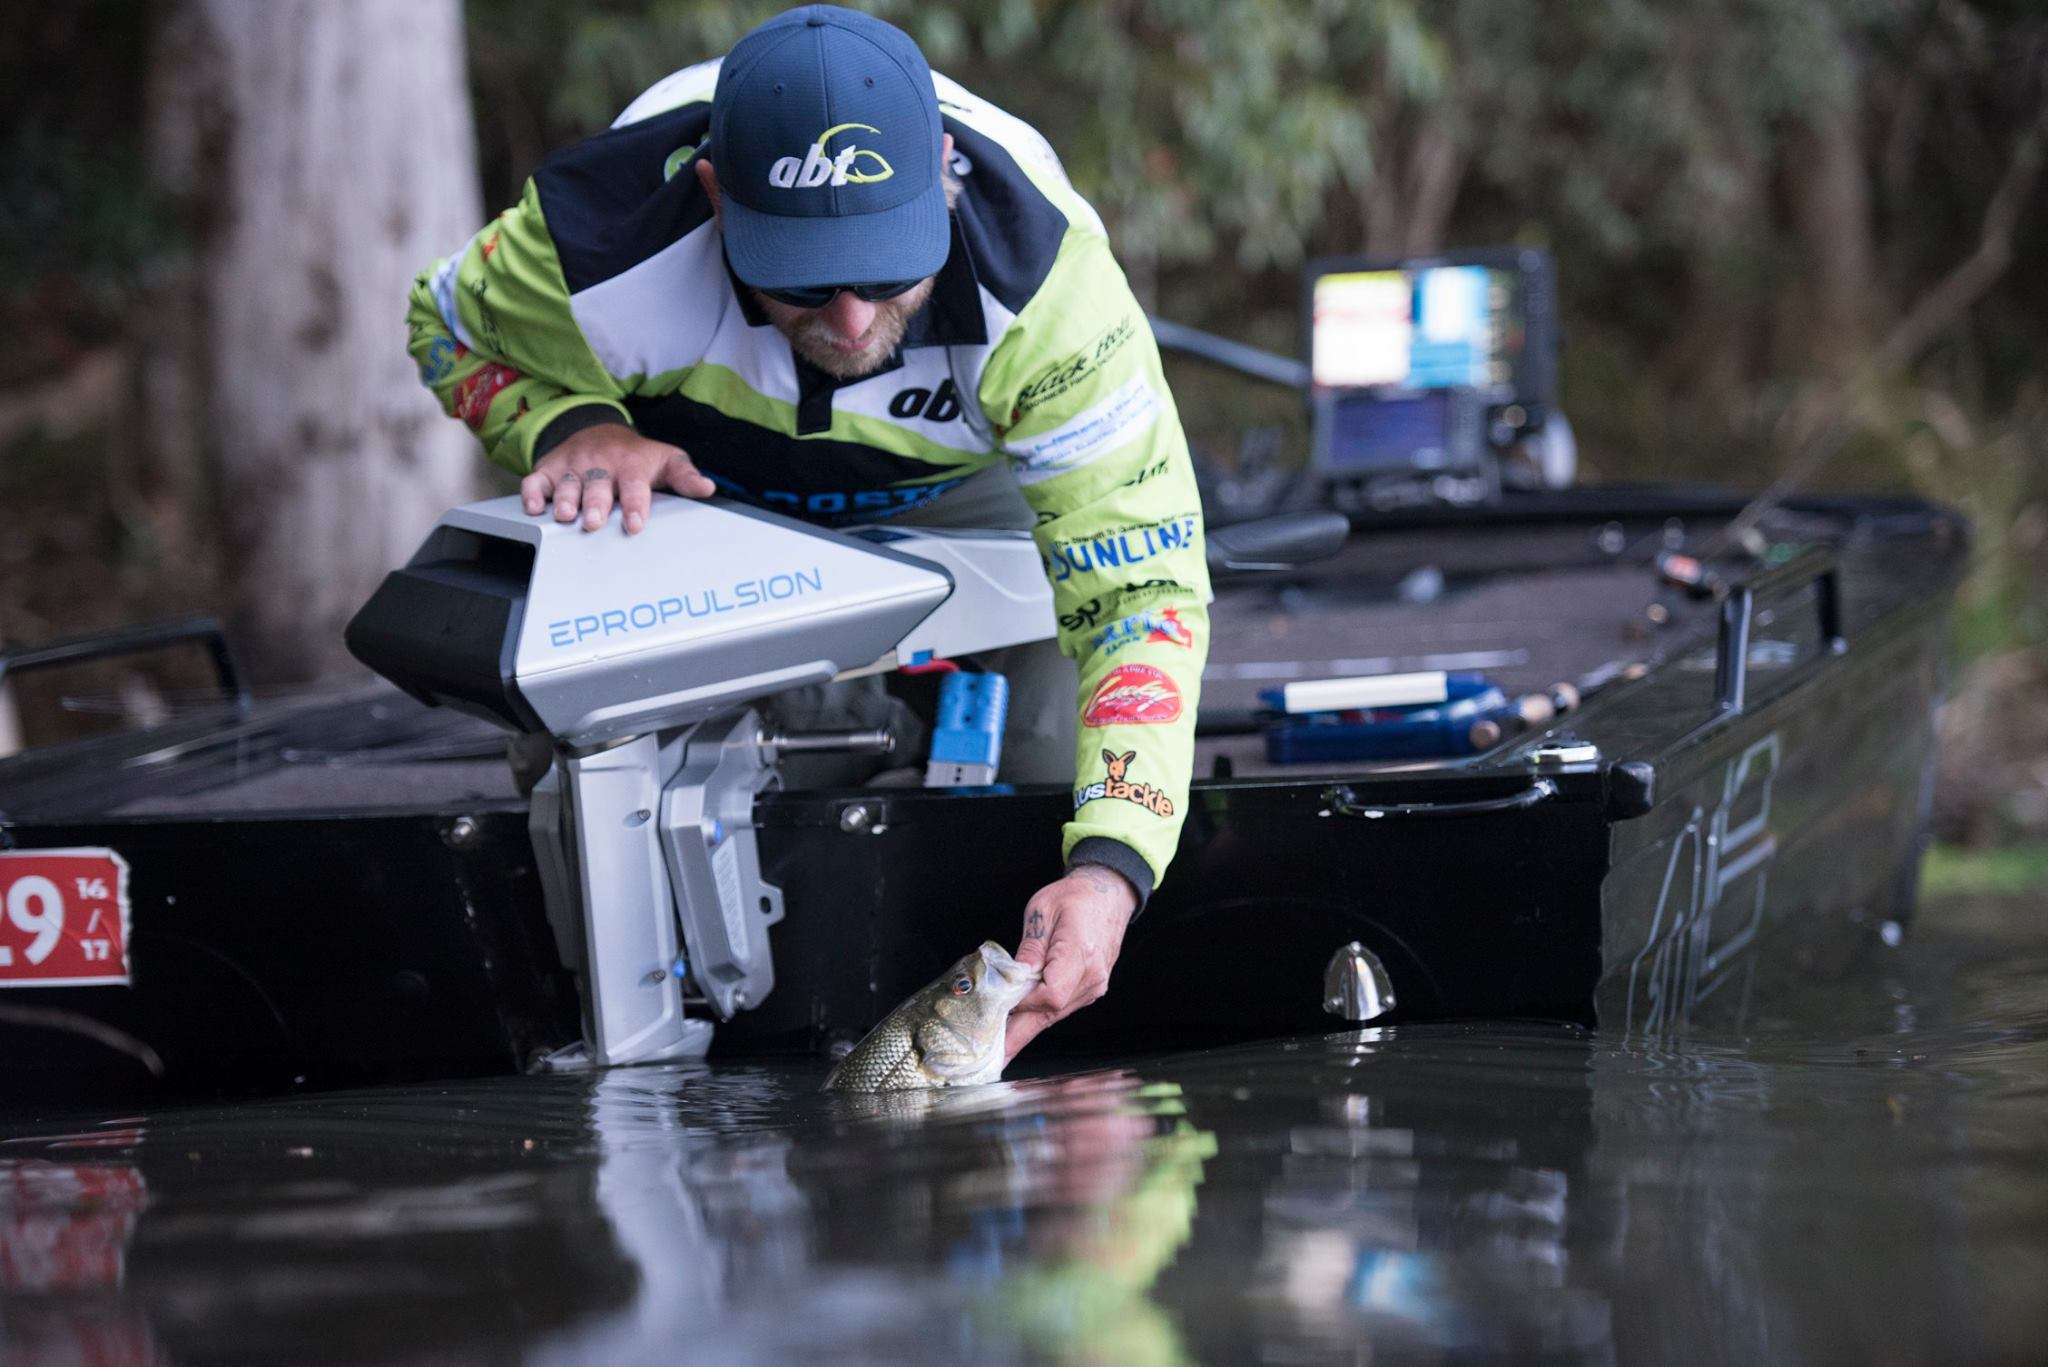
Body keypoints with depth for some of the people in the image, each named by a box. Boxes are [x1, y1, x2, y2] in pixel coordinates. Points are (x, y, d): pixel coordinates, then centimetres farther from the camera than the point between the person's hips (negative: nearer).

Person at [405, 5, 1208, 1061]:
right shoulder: (606, 242, -42)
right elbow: (451, 328, -16)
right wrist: (572, 426, -39)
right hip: (685, 481, 0)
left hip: (952, 488, 0)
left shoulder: (1047, 280, -43)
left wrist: (1113, 865, -55)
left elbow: (1142, 582, -41)